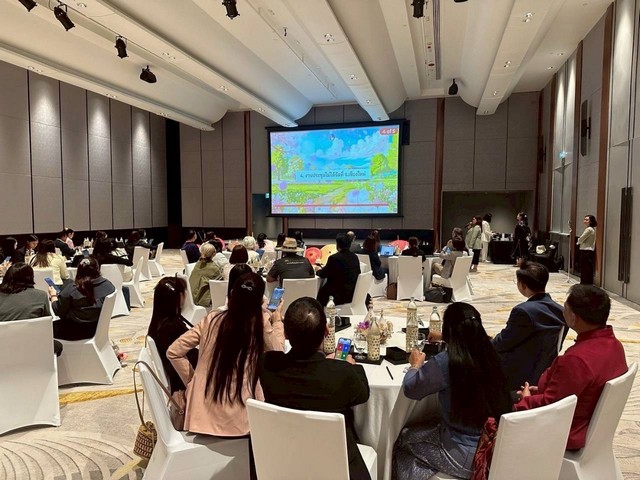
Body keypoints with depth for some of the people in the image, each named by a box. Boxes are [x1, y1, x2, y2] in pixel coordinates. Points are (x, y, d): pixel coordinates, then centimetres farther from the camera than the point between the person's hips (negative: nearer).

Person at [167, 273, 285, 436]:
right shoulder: (262, 322, -12)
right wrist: (277, 321, 15)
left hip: (204, 413, 4)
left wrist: (192, 381, 9)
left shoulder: (212, 319, -3)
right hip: (237, 420, -4)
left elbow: (173, 352, 0)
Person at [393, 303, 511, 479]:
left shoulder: (446, 361, -25)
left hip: (465, 455, -5)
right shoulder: (490, 355, -8)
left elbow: (410, 389, -11)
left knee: (403, 439, 19)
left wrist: (416, 365, 8)